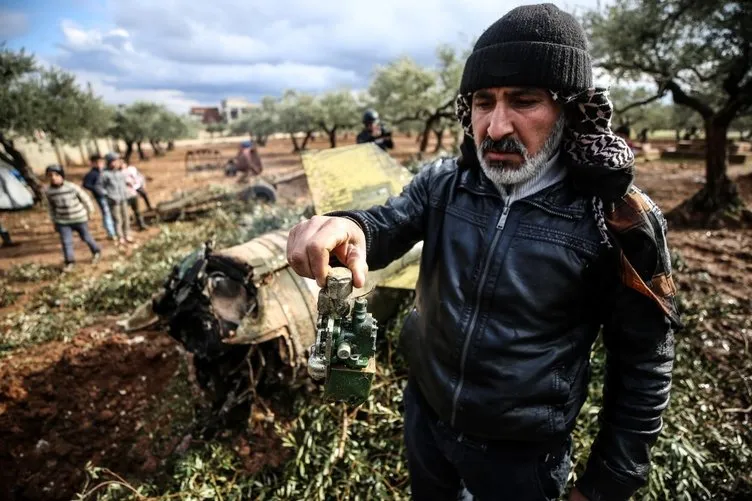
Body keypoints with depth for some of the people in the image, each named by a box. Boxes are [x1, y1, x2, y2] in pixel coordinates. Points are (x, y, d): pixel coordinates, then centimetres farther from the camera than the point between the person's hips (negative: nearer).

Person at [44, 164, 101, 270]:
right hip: (63, 221, 2)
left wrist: (89, 212, 5)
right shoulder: (49, 192, -6)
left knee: (86, 237, 14)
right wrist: (54, 222, 12)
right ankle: (69, 262, 13)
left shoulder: (72, 187, -17)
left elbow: (85, 199, -3)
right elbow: (51, 207, 8)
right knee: (66, 242, 0)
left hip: (80, 218, -2)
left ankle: (96, 251, 38)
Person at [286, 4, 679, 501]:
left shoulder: (619, 221, -20)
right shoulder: (442, 182, -10)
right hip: (424, 411, 3)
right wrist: (348, 228, -42)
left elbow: (643, 365, -12)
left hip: (520, 454, -2)